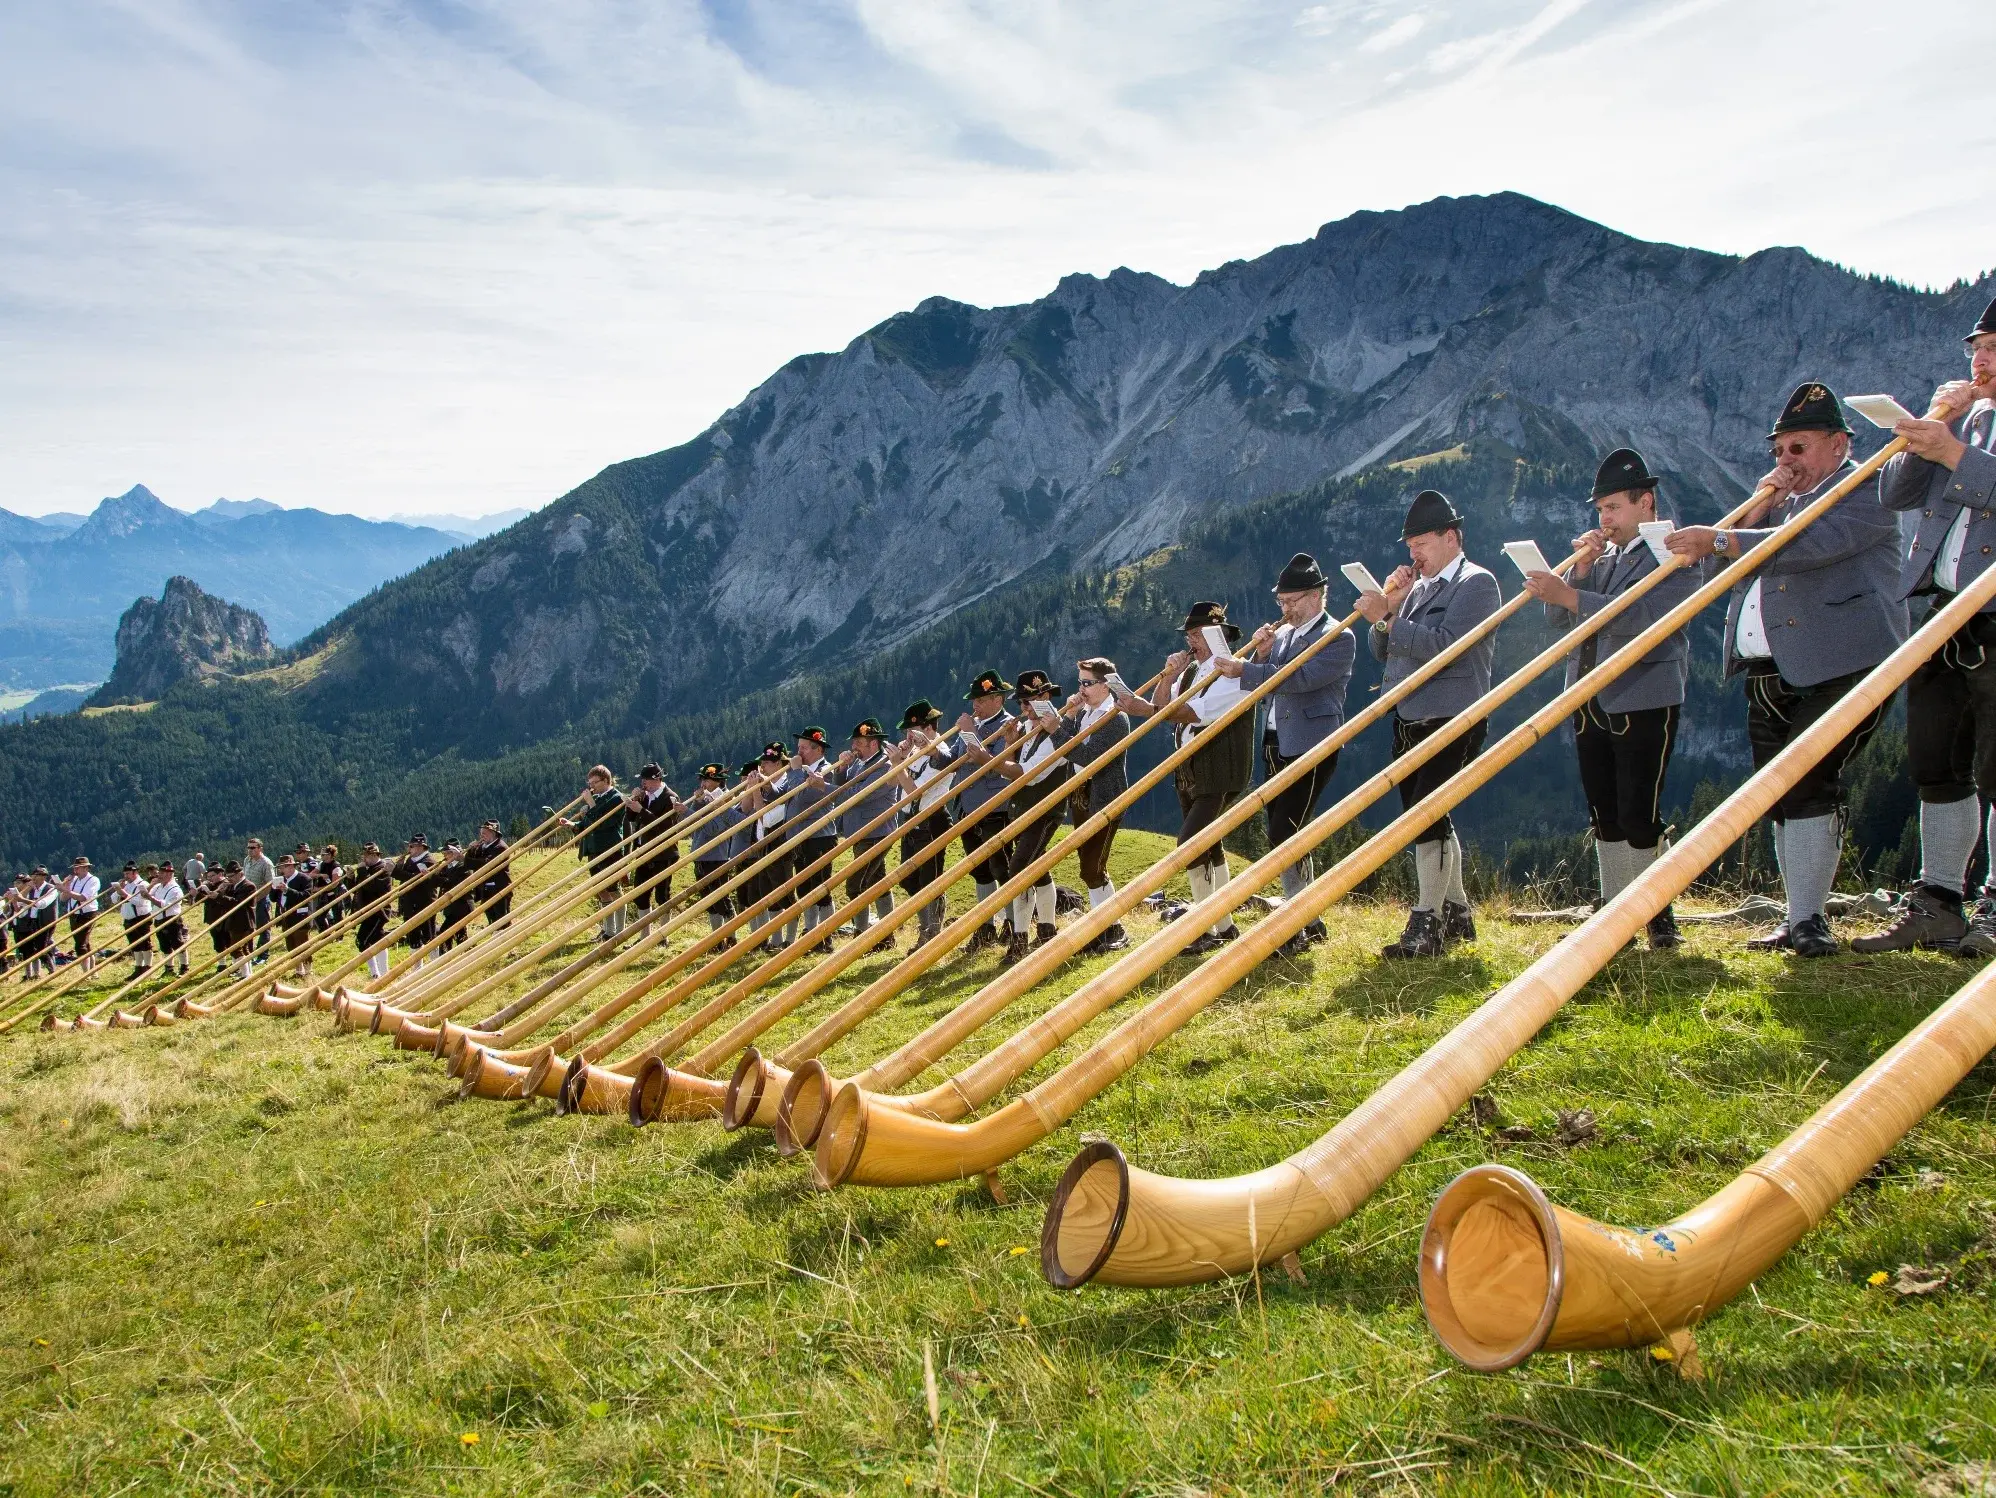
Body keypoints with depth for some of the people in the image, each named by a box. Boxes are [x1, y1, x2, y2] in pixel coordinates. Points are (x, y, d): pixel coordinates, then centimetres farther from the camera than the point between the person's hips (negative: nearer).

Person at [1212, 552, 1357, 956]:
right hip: (1276, 745, 9)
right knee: (1285, 837, 11)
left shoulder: (1338, 637, -9)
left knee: (1285, 836, -15)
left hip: (1311, 749, -8)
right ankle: (1308, 922, 22)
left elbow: (1300, 677, -23)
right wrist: (1260, 656, -3)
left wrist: (1244, 670, -26)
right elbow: (1267, 686, 15)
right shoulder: (1281, 634, 14)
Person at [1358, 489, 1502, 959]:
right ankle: (1457, 913, 25)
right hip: (1410, 721, 8)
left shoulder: (1476, 582, -6)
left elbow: (1444, 645, -20)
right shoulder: (1418, 588, 16)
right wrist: (1390, 603, -1)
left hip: (1451, 720, -8)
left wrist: (1386, 619, -19)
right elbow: (1381, 651, 14)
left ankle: (1427, 925, -11)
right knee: (1431, 817, 13)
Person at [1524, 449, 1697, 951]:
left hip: (1644, 703, -7)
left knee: (1640, 815, -9)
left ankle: (1661, 916, 2)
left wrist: (1571, 596, -27)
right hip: (1590, 704, 7)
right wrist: (1581, 569, -3)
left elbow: (1646, 616, -20)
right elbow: (1558, 619, 11)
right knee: (1604, 816, 9)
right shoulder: (1602, 560, 18)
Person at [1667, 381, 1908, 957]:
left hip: (1837, 668, -8)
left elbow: (1813, 543, -21)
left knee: (1808, 788, -16)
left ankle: (1809, 923, -12)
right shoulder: (1784, 501, 23)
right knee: (1780, 798, 7)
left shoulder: (1866, 489, -2)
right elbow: (1732, 565, 14)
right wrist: (1760, 507, 1)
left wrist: (1719, 539, -25)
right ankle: (1800, 918, 14)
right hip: (1769, 673, 8)